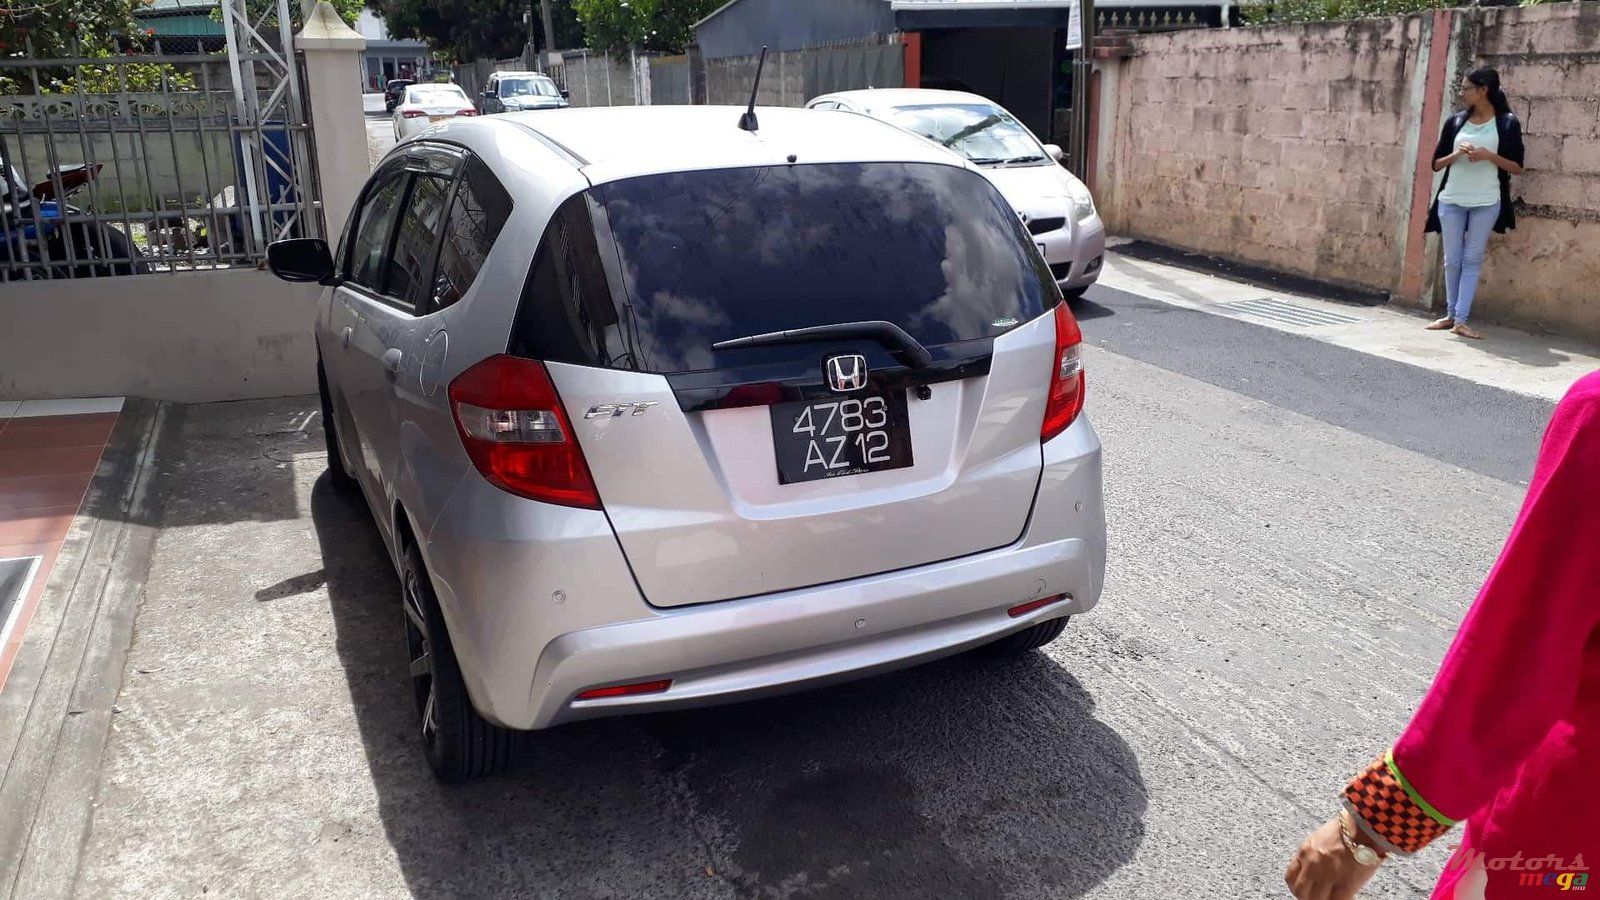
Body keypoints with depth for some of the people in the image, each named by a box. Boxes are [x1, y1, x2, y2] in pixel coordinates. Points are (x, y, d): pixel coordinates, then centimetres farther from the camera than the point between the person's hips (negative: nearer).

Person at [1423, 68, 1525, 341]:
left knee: (1472, 261, -2)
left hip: (1486, 203, -3)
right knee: (1452, 261, 6)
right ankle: (1450, 315, 16)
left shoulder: (1507, 123, 0)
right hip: (1451, 200, 3)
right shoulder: (1455, 122, 8)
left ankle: (1461, 320, -4)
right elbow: (1436, 163, 10)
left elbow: (1517, 167, 0)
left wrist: (1490, 156, -15)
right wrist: (1456, 154, -10)